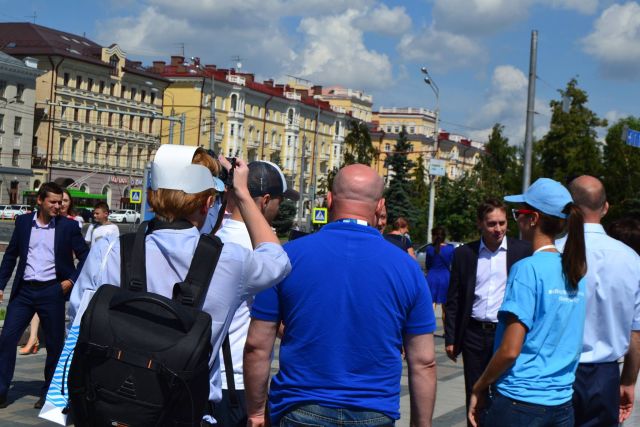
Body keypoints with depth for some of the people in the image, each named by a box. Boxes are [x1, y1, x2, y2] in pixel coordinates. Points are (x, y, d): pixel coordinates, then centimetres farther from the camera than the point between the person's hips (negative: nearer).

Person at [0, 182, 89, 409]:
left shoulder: (68, 226, -1)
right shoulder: (23, 222, 5)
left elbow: (85, 256, 4)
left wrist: (72, 280, -7)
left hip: (52, 291, -1)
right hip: (24, 290, 2)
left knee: (55, 344, 5)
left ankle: (48, 393, 20)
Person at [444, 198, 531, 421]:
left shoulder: (523, 251, -1)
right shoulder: (464, 253, 5)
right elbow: (453, 300, 8)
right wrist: (450, 338, 6)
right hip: (474, 334, 2)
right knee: (474, 396, 9)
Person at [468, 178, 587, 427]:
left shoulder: (528, 269, -15)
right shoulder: (575, 271, 6)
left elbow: (510, 350, -18)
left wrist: (480, 387, -4)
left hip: (519, 403, -7)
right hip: (562, 404, 7)